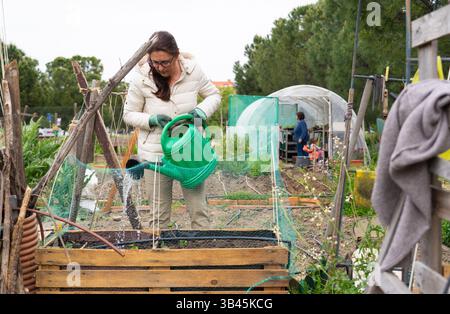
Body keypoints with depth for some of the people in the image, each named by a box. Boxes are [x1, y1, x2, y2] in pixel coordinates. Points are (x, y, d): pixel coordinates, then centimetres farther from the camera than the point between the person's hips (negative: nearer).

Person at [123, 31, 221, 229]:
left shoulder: (192, 70, -9)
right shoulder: (142, 78, -12)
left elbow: (214, 95, 6)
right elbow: (129, 114, -1)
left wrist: (202, 111, -15)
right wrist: (152, 120, -21)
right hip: (156, 153, -1)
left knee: (199, 209, 5)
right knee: (160, 214, 7)